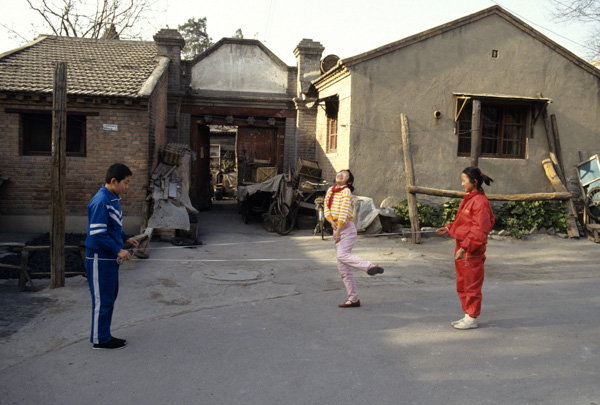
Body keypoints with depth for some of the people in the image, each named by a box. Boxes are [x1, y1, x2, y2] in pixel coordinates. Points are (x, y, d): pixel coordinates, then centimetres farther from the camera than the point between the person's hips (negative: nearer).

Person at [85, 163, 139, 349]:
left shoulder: (113, 199, 10)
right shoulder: (100, 202, -21)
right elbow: (97, 234, -24)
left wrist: (126, 239, 11)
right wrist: (118, 250, -21)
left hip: (110, 258, 10)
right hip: (99, 259, -10)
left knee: (109, 298, 16)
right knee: (102, 300, 1)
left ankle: (105, 335, 28)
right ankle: (99, 339, 14)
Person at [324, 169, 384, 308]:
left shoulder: (346, 192, -7)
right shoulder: (330, 190, 14)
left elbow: (345, 213, -15)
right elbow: (326, 208, 9)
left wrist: (338, 230, -18)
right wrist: (331, 221, -9)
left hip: (347, 229, -7)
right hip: (337, 229, 7)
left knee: (342, 255, -32)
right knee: (343, 268, 5)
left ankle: (371, 267, -36)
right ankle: (353, 299, 9)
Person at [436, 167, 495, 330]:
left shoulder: (480, 202, -18)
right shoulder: (468, 199, 12)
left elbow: (479, 230, -22)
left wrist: (465, 247, -25)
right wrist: (448, 228, 9)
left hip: (472, 252, -10)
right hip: (462, 249, 10)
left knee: (472, 285, 2)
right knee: (462, 285, 17)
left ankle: (472, 319, 13)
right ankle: (468, 315, 29)